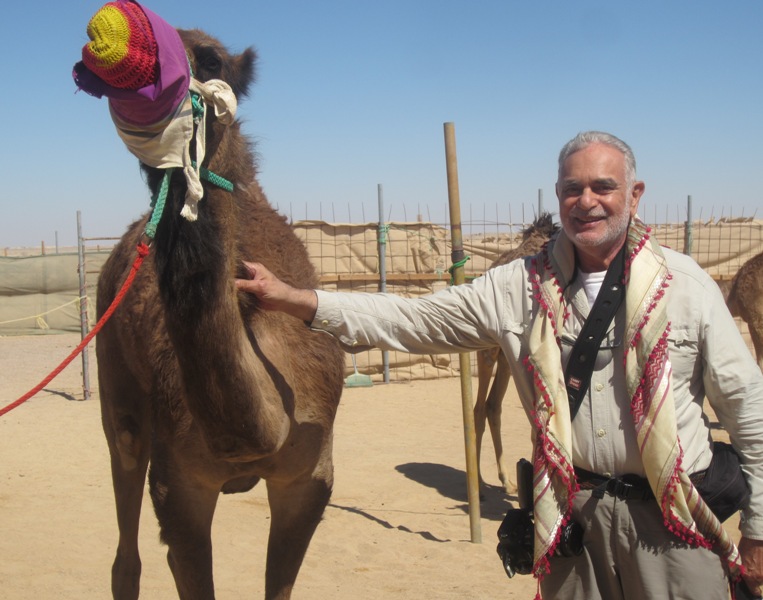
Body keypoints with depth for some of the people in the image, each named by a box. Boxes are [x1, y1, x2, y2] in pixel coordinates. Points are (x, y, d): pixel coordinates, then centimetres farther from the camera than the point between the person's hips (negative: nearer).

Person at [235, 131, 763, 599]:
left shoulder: (686, 284, -3)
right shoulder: (521, 287, 0)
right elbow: (413, 320, -3)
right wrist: (292, 299, -11)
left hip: (674, 522, -1)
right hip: (572, 512, 1)